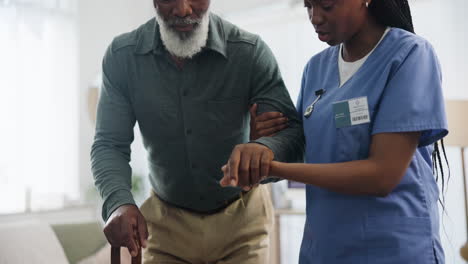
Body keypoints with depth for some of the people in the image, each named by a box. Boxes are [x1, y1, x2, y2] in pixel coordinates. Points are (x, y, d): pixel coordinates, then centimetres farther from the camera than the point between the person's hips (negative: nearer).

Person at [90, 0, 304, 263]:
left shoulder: (250, 51, -16)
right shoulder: (122, 56, -11)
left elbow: (292, 131, -19)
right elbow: (110, 145, -10)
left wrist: (267, 148, -43)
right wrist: (119, 202, -30)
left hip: (240, 221, -1)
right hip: (166, 222, 2)